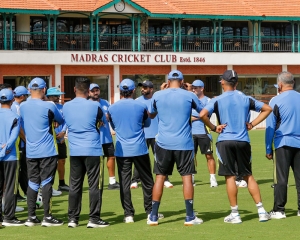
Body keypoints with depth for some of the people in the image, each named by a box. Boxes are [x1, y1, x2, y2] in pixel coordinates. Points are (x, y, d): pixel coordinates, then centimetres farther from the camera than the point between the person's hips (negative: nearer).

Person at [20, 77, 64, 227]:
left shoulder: (22, 107, 2)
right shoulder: (48, 106, -12)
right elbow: (61, 121, 4)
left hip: (30, 151, 5)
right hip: (47, 151, -4)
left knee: (33, 183, 9)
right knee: (46, 182, 0)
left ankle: (31, 217, 11)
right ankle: (47, 217, 1)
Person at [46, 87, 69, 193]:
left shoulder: (61, 107, 12)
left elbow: (65, 121, 11)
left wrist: (63, 132, -6)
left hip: (61, 139, 7)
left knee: (62, 161, 15)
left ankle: (62, 184, 28)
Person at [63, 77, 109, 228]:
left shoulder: (66, 107, 3)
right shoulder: (93, 106, -8)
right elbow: (101, 121, 9)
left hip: (74, 151, 4)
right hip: (92, 150, -4)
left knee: (74, 185, 9)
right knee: (95, 185, 2)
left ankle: (72, 218, 11)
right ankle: (94, 219, 1)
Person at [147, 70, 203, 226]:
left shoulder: (158, 95, 0)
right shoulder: (189, 95, -4)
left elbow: (151, 115, 19)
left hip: (163, 143, 2)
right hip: (184, 143, -1)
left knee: (160, 177, 8)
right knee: (187, 177, 4)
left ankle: (153, 216, 9)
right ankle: (190, 217, 4)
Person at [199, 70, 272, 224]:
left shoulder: (217, 100, -4)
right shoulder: (245, 99, 6)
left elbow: (203, 114, -19)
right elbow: (267, 109, 11)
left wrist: (213, 128, -5)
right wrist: (252, 124, 10)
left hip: (225, 141, -3)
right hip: (243, 141, 3)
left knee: (230, 177, 2)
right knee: (248, 175, 12)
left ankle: (235, 214, 3)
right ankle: (261, 211, 9)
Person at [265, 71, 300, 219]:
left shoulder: (276, 101, -5)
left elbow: (270, 127, -4)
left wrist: (268, 149, 2)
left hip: (283, 143, -3)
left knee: (281, 179, 0)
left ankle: (279, 210, 1)